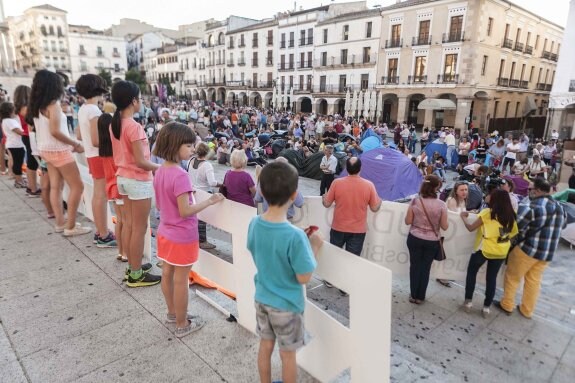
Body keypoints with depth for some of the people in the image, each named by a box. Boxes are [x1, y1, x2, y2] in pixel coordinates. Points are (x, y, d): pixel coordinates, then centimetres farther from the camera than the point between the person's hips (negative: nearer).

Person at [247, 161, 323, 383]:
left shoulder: (254, 224, -12)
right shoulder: (295, 236, -31)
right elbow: (304, 278, -22)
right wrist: (314, 247, -10)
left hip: (262, 298, 6)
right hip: (286, 305, -6)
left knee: (265, 346, 25)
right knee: (288, 355, 17)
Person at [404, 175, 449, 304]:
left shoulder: (415, 201, -11)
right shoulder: (441, 204, -13)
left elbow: (408, 221, -6)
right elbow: (444, 226, -7)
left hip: (415, 238, 0)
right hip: (432, 241, 0)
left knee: (415, 266, 14)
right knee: (425, 268, 13)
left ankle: (414, 295, 22)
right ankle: (420, 297, 23)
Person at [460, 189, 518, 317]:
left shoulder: (487, 212, -13)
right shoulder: (510, 215, 2)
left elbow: (471, 228, -9)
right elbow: (513, 233, 7)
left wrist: (463, 217, 5)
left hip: (485, 249, -4)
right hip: (501, 252, 4)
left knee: (471, 272, 15)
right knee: (492, 278, 14)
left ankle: (468, 301, 17)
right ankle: (487, 307, 19)